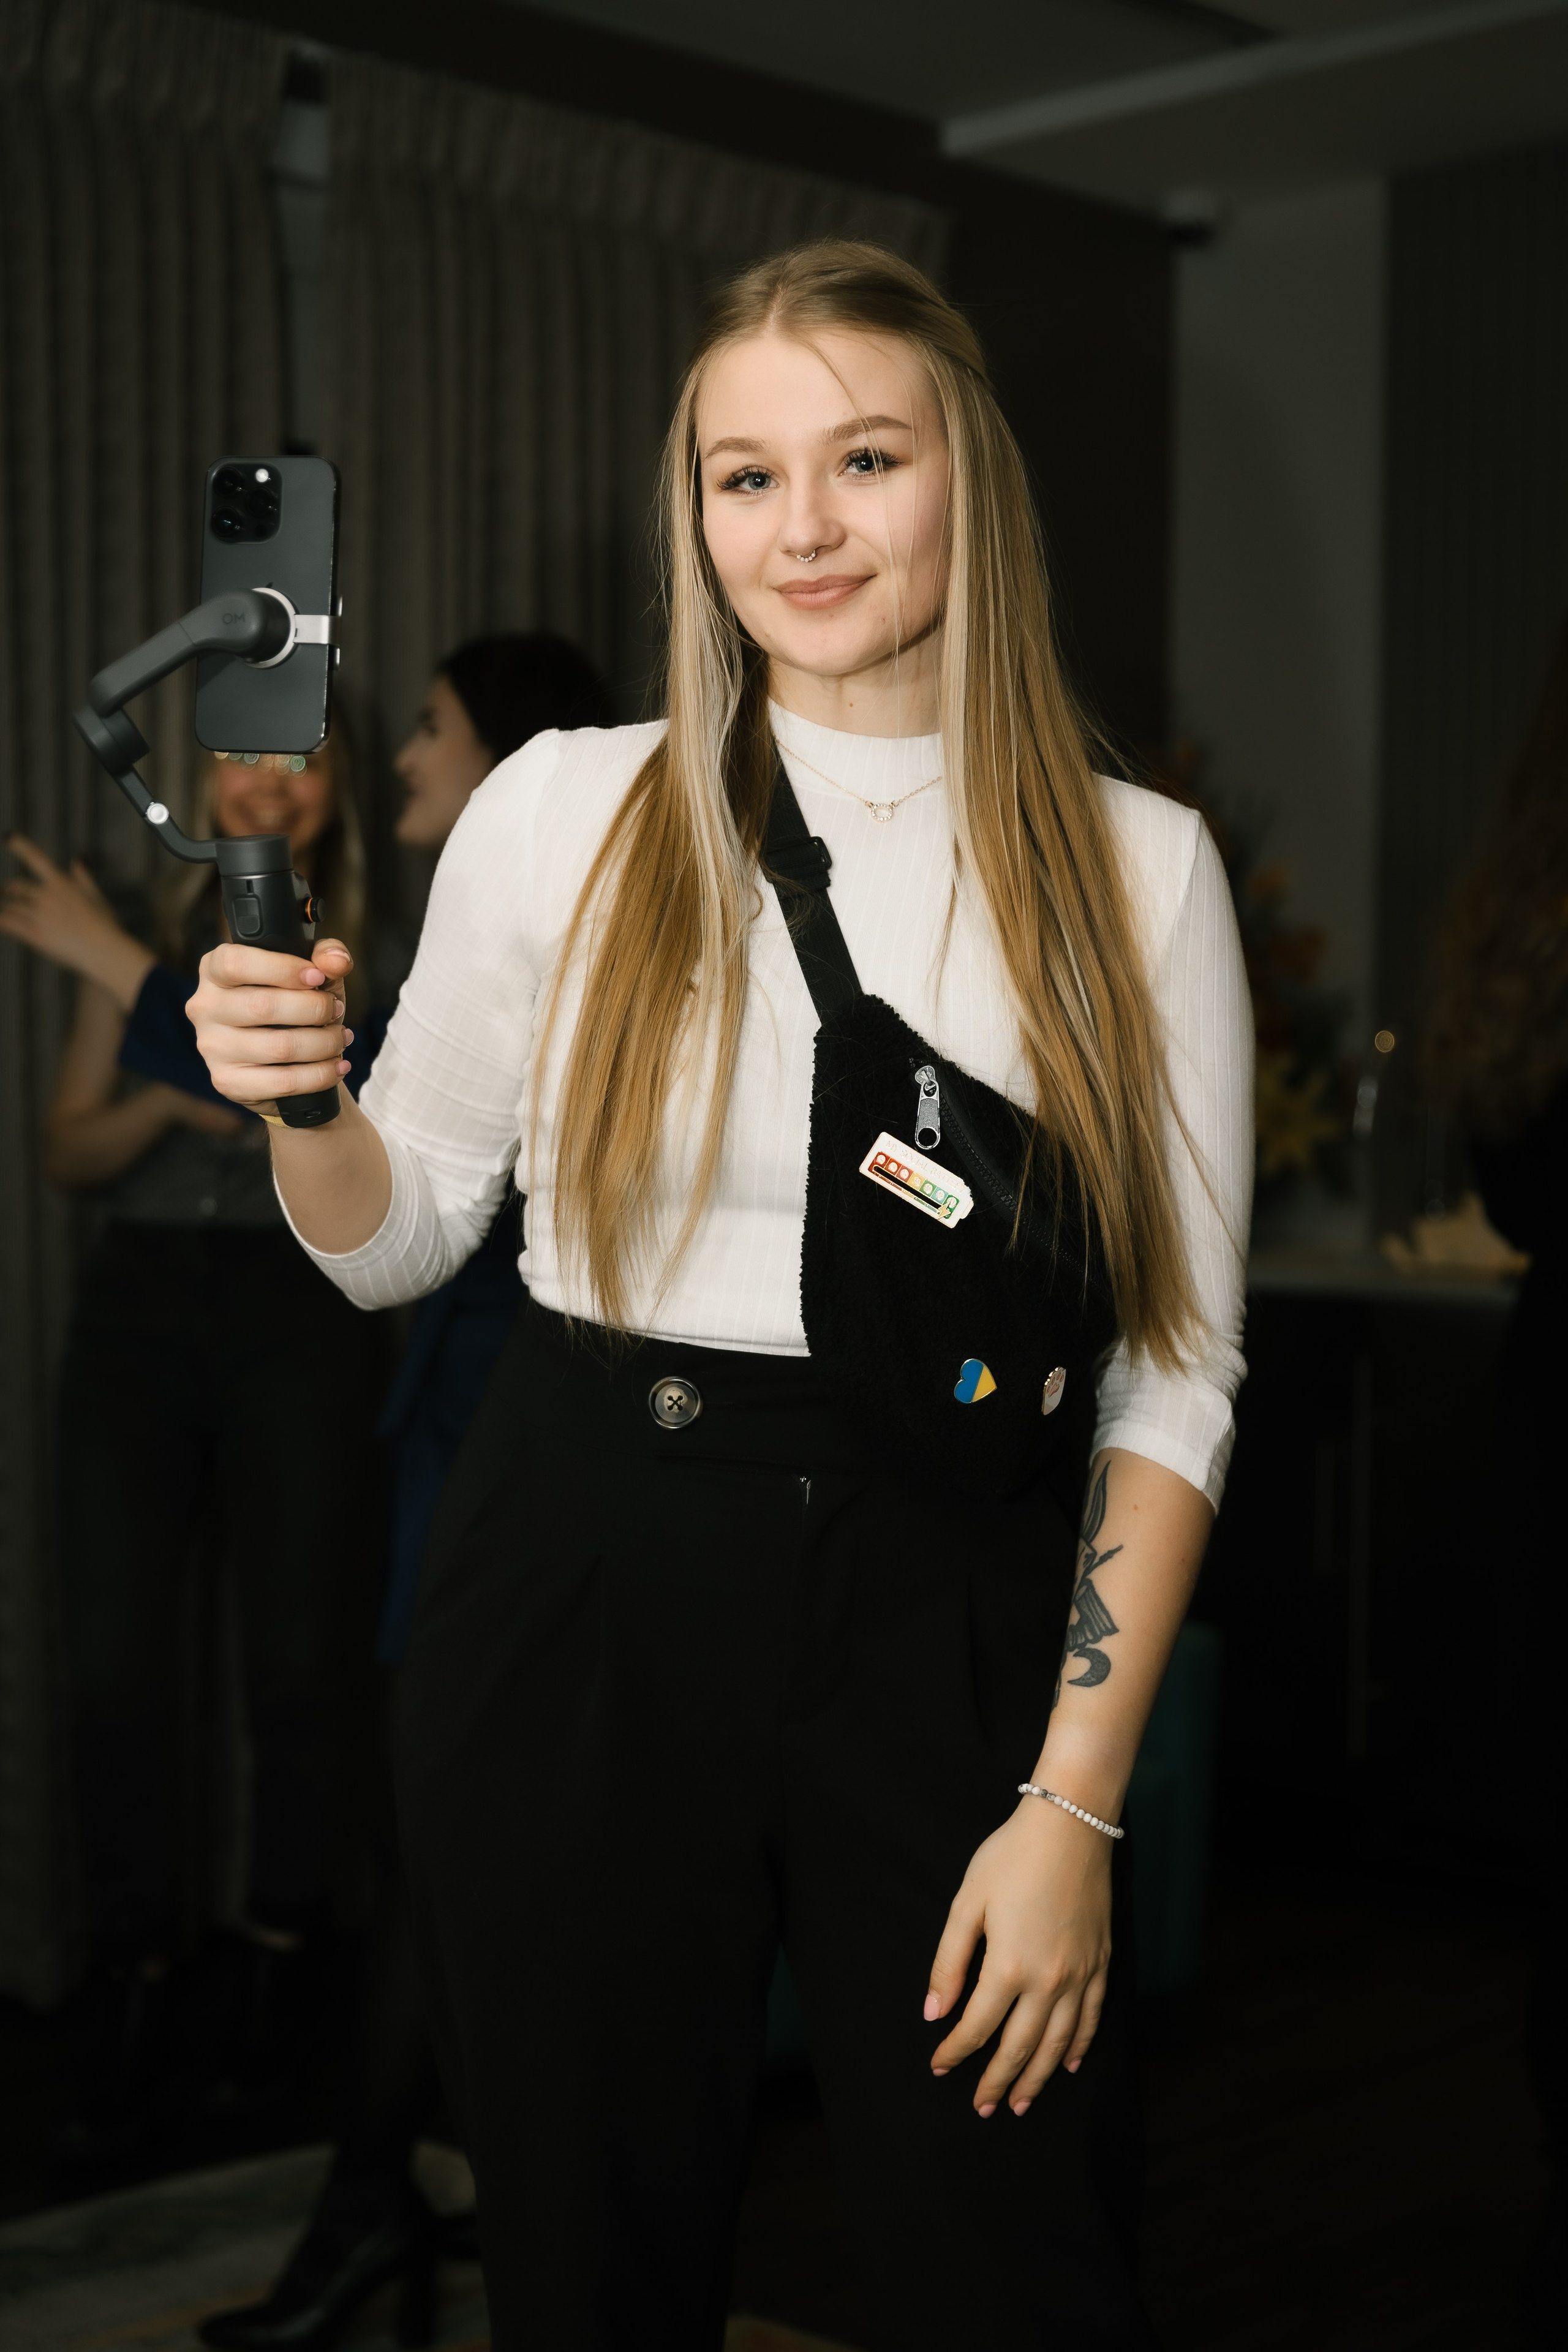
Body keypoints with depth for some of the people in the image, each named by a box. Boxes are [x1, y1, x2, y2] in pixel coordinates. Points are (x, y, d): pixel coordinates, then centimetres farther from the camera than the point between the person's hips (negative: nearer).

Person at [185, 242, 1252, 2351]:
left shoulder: (1134, 867, 0)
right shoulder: (567, 809, 1)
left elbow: (1178, 1367, -1)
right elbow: (403, 1237, 10)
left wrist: (1078, 1802, -7)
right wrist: (299, 1108, -13)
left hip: (945, 1604, 0)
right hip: (585, 1571, 1)